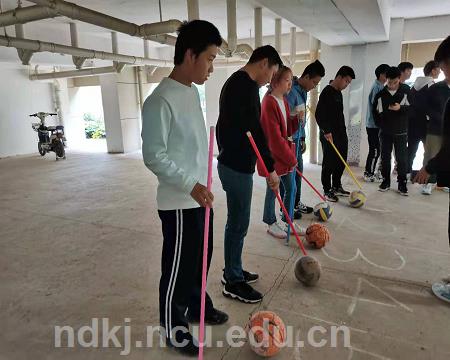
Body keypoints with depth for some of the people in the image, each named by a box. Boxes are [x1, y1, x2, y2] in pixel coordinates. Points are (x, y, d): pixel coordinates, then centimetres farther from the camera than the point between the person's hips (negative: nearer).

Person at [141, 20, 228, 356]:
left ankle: (197, 306, 44)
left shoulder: (192, 90, 9)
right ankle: (173, 329, 28)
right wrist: (191, 186, -24)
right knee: (178, 267, 6)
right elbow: (154, 156, -20)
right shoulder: (161, 100, -20)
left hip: (200, 197, 9)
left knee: (199, 259, 22)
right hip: (179, 203, -9)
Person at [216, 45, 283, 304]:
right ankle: (233, 282, 15)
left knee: (237, 222, 17)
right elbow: (255, 131, -21)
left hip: (231, 163, 10)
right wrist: (271, 168, -15)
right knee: (239, 224, 0)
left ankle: (233, 271, 31)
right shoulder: (247, 85, -16)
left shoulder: (235, 82, 17)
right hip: (238, 167, -10)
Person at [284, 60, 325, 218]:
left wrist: (302, 139, 20)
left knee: (298, 170, 15)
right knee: (288, 173, -1)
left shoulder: (303, 91, 12)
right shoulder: (291, 92, -18)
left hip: (297, 138, 9)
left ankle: (297, 203, 29)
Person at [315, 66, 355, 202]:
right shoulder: (327, 92, -12)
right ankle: (327, 190, 10)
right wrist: (326, 131, -25)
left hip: (340, 134, 9)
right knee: (329, 164, -1)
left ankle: (337, 187, 26)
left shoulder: (338, 93, 16)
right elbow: (319, 115, -20)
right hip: (329, 136, -9)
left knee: (341, 162, 13)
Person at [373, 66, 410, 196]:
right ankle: (386, 181, 18)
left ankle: (402, 183, 9)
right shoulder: (380, 94, 1)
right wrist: (380, 123, 2)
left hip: (401, 132, -2)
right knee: (385, 157, 8)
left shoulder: (406, 92, -4)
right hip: (385, 132, 2)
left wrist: (400, 108, -22)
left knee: (402, 158, 1)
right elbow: (375, 111, 10)